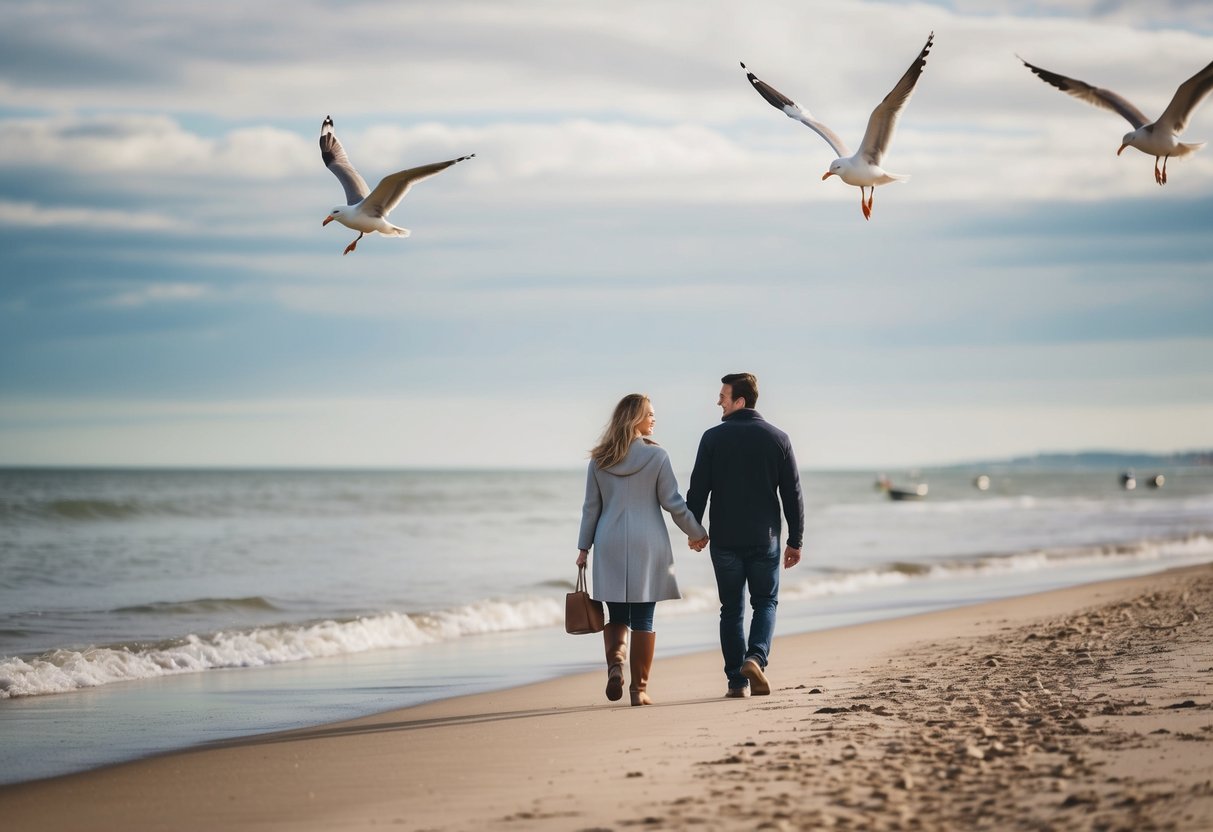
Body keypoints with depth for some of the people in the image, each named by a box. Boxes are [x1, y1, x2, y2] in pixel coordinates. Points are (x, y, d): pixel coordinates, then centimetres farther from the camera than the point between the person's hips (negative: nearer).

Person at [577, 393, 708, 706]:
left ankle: (615, 662, -16)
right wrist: (697, 533, 10)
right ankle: (639, 688, 5)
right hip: (647, 546, -2)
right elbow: (673, 503, -3)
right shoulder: (656, 455, -5)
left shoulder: (600, 458, 3)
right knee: (643, 618, 4)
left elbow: (591, 506, 6)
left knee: (616, 615, 11)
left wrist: (584, 547, 11)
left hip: (610, 545, 2)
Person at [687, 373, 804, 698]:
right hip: (765, 539, 1)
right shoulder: (777, 438, 0)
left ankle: (736, 681, 6)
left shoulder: (713, 437, -5)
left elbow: (697, 490, -5)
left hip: (725, 539, -1)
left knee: (732, 609, 8)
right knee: (765, 602, 13)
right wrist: (795, 540, 7)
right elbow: (793, 494, 1)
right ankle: (756, 658, -12)